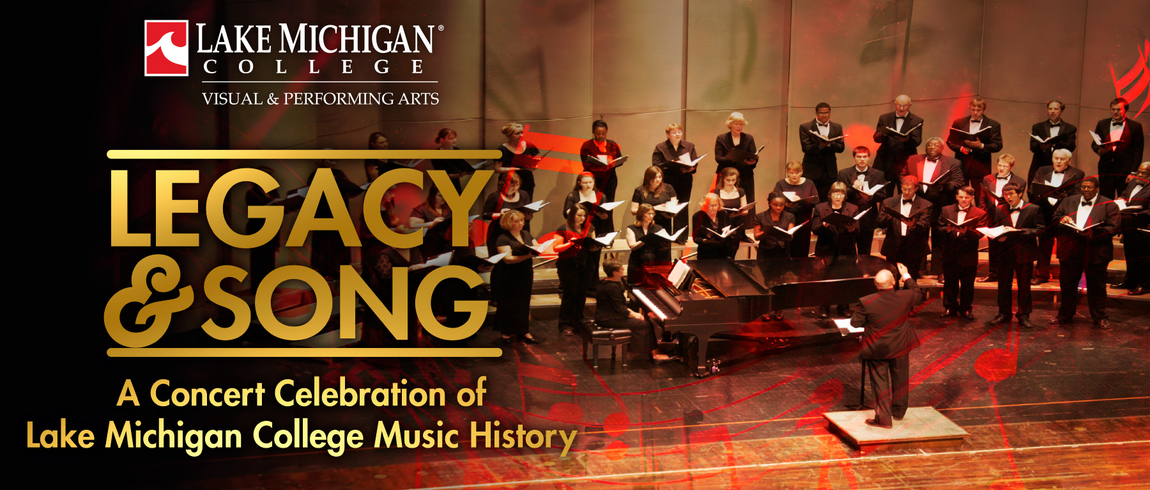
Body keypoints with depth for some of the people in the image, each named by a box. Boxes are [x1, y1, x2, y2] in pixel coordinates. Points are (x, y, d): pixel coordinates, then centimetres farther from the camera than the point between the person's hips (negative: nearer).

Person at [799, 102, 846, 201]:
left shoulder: (837, 127, 12)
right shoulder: (805, 127, 1)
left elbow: (841, 147, 3)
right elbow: (805, 148, -8)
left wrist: (829, 144, -16)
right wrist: (820, 146, -24)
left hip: (829, 171, 3)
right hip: (811, 170, -3)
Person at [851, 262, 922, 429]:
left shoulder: (866, 302, -22)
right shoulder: (904, 297, -16)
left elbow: (855, 323, -10)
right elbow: (918, 294, 8)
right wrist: (907, 276, 17)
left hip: (876, 350, -2)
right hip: (900, 347, 2)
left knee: (880, 382, 9)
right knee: (900, 379, 21)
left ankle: (883, 418, 13)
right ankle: (898, 412, 37)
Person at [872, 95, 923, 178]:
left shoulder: (916, 121, 8)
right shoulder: (884, 118, 13)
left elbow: (917, 142, -3)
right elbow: (876, 138, 6)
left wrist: (907, 139, -26)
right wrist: (883, 134, -18)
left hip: (905, 162, -1)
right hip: (885, 161, 1)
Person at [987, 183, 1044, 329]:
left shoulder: (1033, 209, -1)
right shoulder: (999, 210, 8)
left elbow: (1040, 229, -7)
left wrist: (1019, 232, -17)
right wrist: (998, 237, -12)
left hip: (1024, 254, -2)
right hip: (1005, 253, 3)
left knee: (1024, 285, 6)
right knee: (1003, 284, 6)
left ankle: (1024, 315, 16)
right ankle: (1004, 314, 18)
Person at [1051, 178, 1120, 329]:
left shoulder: (1109, 205, -1)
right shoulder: (1068, 201, 11)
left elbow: (1112, 228, -8)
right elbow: (1055, 217, 17)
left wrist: (1092, 232, -21)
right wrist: (1062, 220, -7)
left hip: (1096, 252, -3)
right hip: (1070, 251, 3)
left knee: (1096, 286, 6)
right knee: (1067, 284, 11)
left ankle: (1099, 318, 18)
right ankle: (1065, 315, 24)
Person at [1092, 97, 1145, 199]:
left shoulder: (1135, 126, 3)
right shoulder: (1102, 124, 12)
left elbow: (1138, 151, 1)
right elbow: (1094, 144, 16)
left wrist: (1133, 172, -7)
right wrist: (1099, 150, -8)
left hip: (1125, 169, -3)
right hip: (1106, 170, 3)